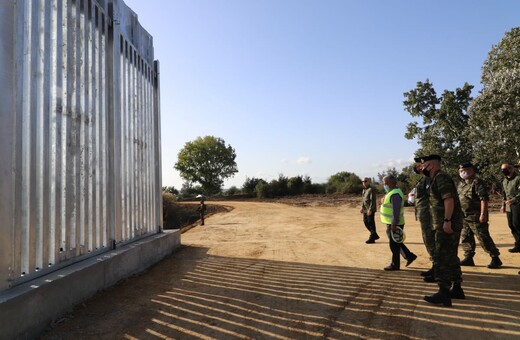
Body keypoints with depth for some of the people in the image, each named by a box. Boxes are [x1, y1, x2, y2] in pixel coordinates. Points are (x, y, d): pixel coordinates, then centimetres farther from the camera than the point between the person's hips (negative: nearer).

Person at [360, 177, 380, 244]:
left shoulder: (371, 189, -15)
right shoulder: (364, 189, 13)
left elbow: (373, 200, -20)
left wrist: (370, 210, -23)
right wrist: (362, 207, 12)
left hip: (370, 210, -9)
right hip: (365, 210, 9)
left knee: (371, 223, -3)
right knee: (366, 222, 13)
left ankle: (372, 238, 5)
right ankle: (375, 235, 26)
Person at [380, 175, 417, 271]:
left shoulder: (395, 194, -21)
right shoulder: (392, 192, 13)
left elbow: (396, 211, -26)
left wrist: (394, 224, -27)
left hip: (394, 224, -10)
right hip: (391, 223, 10)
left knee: (394, 245, 1)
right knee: (396, 243, 20)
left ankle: (395, 265, 11)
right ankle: (410, 256, 28)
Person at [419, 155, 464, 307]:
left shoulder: (441, 177, -13)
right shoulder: (437, 179, 18)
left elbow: (449, 199, -23)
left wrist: (447, 220, -27)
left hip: (446, 226, -11)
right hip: (445, 225, 11)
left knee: (441, 258, -8)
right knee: (451, 258, 17)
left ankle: (444, 293, -5)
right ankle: (456, 289, 27)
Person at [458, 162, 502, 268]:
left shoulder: (477, 182, -13)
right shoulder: (461, 184, 13)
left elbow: (484, 199, -19)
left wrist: (483, 214, -24)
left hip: (476, 217, -8)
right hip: (464, 217, 9)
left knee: (483, 238, -3)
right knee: (465, 238, 12)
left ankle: (495, 258, 10)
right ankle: (468, 258, 22)